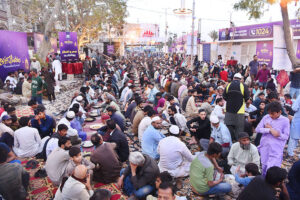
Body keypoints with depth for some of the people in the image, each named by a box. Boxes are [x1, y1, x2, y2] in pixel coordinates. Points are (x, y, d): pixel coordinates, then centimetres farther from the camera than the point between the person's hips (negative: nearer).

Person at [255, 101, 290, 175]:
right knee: (264, 168, 19)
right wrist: (270, 130, -17)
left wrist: (271, 128, -13)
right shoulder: (266, 117, 1)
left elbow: (286, 136, -8)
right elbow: (257, 129, -2)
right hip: (264, 148, 4)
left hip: (276, 151, -4)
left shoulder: (285, 120, -7)